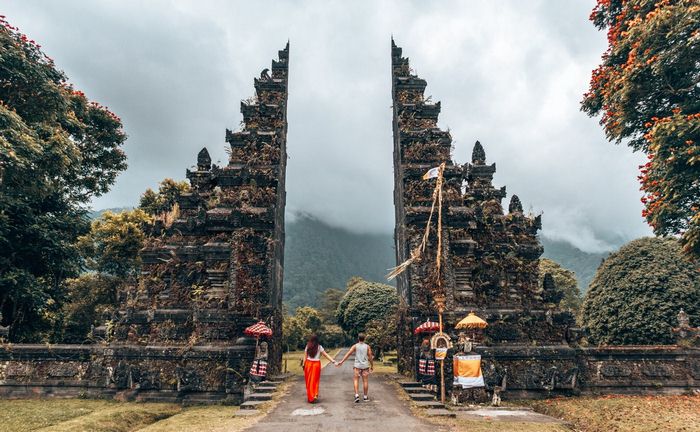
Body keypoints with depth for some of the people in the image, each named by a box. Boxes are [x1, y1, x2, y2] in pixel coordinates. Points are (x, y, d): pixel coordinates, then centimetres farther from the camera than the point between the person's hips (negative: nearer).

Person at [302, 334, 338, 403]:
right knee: (315, 381, 11)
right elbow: (326, 355, -3)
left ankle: (310, 397, 10)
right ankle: (315, 395, 0)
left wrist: (303, 364, 4)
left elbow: (305, 357, -1)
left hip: (308, 363, 0)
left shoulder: (307, 347, 1)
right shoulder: (319, 347, 0)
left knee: (309, 381, 9)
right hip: (316, 364, 0)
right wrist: (334, 361, -2)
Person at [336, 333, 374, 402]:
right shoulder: (367, 347, 2)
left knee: (356, 380, 4)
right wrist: (372, 365, 13)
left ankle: (357, 395, -11)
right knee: (365, 381, 7)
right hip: (365, 365, 1)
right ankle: (365, 396, 13)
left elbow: (348, 354, -6)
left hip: (357, 365, -1)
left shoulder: (355, 346, 0)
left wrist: (341, 361, -6)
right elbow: (370, 357, 2)